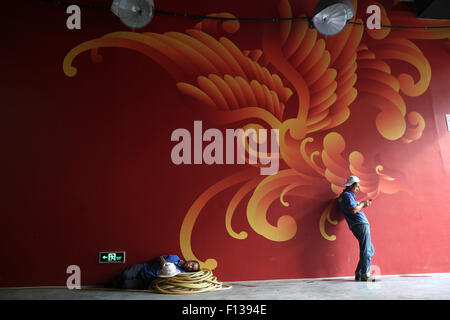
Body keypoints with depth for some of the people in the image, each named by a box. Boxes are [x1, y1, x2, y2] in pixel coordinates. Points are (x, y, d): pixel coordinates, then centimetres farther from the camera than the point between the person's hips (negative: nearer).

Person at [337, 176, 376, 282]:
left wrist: (363, 205, 15)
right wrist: (362, 203, -5)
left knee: (370, 250, 15)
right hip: (361, 224, -10)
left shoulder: (346, 195, 23)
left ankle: (359, 273, 15)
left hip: (357, 226, 10)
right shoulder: (347, 195, -9)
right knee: (366, 251, -8)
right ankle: (365, 275, -4)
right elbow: (354, 210, -20)